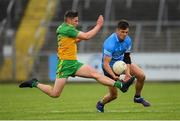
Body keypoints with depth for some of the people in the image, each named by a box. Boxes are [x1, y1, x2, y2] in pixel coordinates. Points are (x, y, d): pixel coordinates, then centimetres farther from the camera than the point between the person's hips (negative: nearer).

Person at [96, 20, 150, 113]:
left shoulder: (128, 40, -12)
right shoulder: (110, 43, -33)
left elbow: (127, 58, -7)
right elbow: (105, 63, -34)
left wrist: (127, 73, -20)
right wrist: (114, 76, -47)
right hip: (110, 67, -6)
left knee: (141, 75, -10)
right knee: (113, 95, -5)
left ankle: (137, 97, 14)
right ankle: (100, 104, 27)